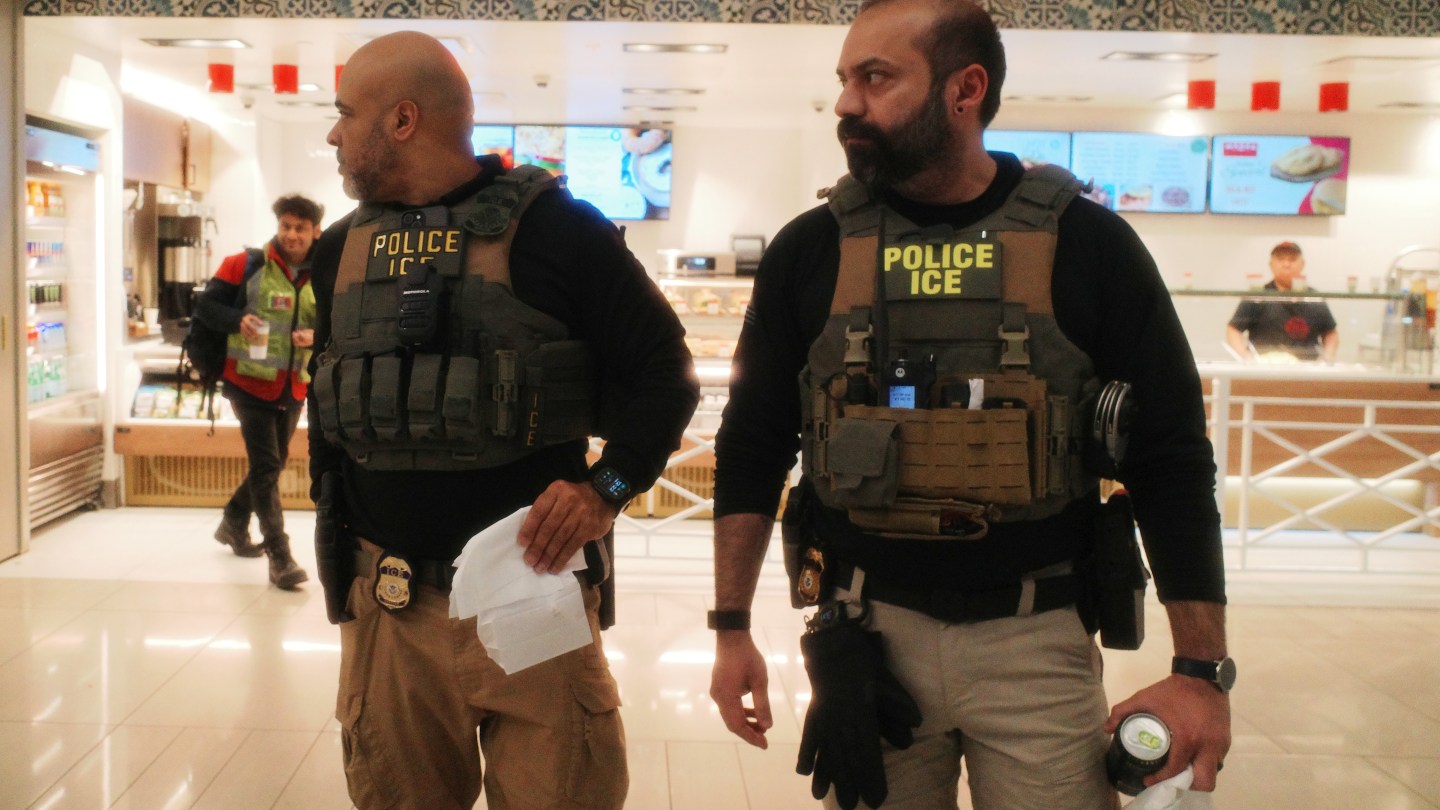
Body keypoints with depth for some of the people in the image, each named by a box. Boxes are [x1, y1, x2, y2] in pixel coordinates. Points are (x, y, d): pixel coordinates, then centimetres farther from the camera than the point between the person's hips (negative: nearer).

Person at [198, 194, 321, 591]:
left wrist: (317, 335, -14)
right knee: (265, 467, -9)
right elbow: (204, 305, -4)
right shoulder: (246, 266, -6)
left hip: (293, 389, 5)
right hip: (249, 382, -5)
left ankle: (233, 524, 43)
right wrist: (238, 319, -22)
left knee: (271, 464, 18)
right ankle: (280, 556, -7)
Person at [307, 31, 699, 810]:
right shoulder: (341, 249, 10)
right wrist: (339, 543, 16)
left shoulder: (551, 226, -7)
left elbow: (664, 370, -4)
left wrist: (607, 487, -18)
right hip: (388, 608, 5)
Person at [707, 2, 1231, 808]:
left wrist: (1202, 670, -5)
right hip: (866, 636, 1)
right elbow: (752, 449, 6)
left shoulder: (1087, 244, -4)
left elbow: (1171, 461, -2)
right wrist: (732, 629, 4)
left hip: (1038, 643, -1)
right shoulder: (810, 250, 0)